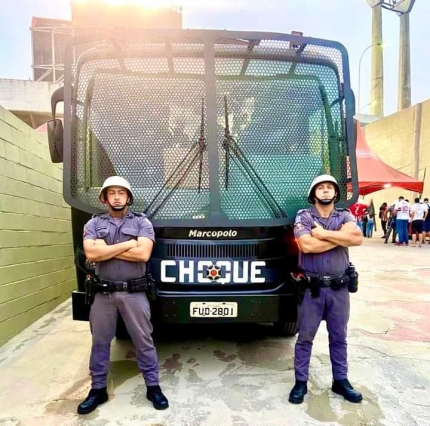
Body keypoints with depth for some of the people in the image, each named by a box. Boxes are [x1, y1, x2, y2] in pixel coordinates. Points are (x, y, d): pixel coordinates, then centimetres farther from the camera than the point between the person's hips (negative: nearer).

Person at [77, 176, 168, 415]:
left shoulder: (142, 222, -1)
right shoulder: (94, 224, 4)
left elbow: (143, 254, -16)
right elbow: (91, 254, -13)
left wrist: (106, 248, -13)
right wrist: (128, 244, -14)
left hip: (134, 293, -2)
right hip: (103, 293, 2)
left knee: (144, 341, 8)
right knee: (100, 342, 15)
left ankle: (153, 387, 24)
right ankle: (98, 389, 33)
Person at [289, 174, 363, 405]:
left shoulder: (345, 216, 4)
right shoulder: (303, 216, -4)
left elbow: (357, 238, -16)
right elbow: (307, 245, -20)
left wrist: (323, 233, -16)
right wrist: (340, 236, -12)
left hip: (339, 288, 3)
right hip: (312, 288, -3)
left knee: (339, 337, 17)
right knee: (305, 337, 9)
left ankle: (341, 380, 34)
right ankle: (301, 382, 23)